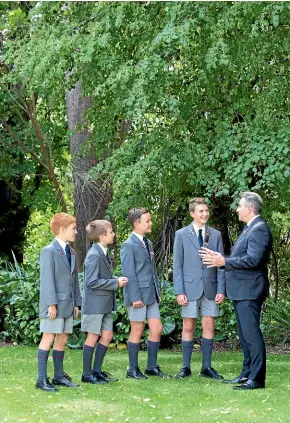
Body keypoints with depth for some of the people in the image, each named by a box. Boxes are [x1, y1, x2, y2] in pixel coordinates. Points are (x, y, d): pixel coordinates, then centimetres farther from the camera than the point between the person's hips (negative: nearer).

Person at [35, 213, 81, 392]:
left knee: (62, 339, 9)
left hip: (67, 304, 7)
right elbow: (47, 279, -13)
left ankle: (59, 376, 15)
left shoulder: (72, 252, 16)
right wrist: (51, 303, -18)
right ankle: (42, 379, -6)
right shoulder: (49, 251, -7)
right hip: (53, 304, -7)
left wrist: (76, 303, 13)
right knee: (48, 338, -7)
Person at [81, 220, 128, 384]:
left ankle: (97, 371, 19)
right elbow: (92, 282, -23)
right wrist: (115, 283, -18)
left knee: (107, 335, 10)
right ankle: (87, 374, 9)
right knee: (93, 337, -1)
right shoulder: (94, 255, -19)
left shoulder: (104, 253, 10)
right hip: (94, 303, -9)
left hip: (105, 303, 9)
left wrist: (117, 279, 2)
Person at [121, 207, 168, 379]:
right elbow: (129, 273, -14)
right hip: (138, 295, -8)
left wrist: (158, 292, 15)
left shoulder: (148, 243, 16)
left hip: (151, 295, 8)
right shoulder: (129, 245, -10)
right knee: (137, 331, -1)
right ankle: (133, 369, 9)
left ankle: (152, 367, 16)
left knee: (157, 329, 6)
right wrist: (135, 297, -18)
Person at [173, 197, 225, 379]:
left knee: (209, 327, 2)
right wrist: (179, 291, -8)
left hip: (210, 288, 2)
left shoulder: (216, 235, 7)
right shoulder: (181, 234, 1)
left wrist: (221, 289, -3)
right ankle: (186, 367, 7)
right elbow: (177, 265, 0)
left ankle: (207, 367, 8)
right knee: (188, 327, 2)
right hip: (190, 287, -2)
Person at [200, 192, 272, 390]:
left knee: (251, 333, -9)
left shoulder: (259, 229, -16)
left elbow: (252, 259, -25)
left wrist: (224, 261, -21)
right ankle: (247, 373, 24)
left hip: (250, 291, -11)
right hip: (241, 291, 11)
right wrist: (220, 257, 12)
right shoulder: (250, 228, 17)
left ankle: (257, 379, -7)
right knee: (245, 334, 16)